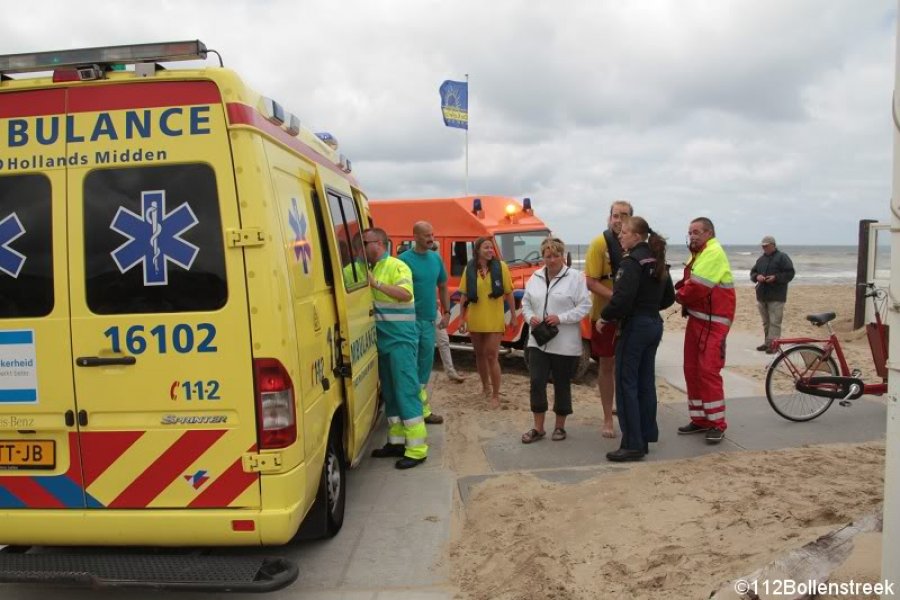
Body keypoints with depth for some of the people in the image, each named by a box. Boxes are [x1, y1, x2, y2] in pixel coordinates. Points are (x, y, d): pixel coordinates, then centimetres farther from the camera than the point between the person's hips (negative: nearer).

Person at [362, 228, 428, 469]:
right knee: (390, 392, 13)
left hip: (400, 340, -9)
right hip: (383, 340, 9)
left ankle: (417, 449, -2)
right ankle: (396, 441, 23)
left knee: (406, 391, -7)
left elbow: (406, 294, -24)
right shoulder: (373, 268, 14)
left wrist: (377, 284, -26)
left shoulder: (396, 266, -9)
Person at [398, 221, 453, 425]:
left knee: (426, 362, 14)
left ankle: (419, 405, 27)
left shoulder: (436, 258, 9)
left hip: (429, 319, 6)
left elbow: (443, 287, 18)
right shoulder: (404, 259, -9)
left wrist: (446, 312, 12)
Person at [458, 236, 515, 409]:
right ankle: (485, 386, 37)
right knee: (480, 355, 17)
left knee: (491, 356, -3)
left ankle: (496, 395, 8)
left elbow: (508, 293, -2)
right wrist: (461, 318, 4)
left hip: (495, 321, -3)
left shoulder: (500, 266, -6)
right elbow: (464, 296, 5)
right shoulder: (469, 269, -1)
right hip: (475, 320, 3)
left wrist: (513, 316, -1)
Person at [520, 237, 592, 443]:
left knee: (562, 385, 8)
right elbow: (526, 303, 15)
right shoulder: (535, 277, 8)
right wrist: (530, 317, -5)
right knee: (537, 383, -1)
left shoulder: (575, 277, -6)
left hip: (565, 344, -3)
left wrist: (561, 318, -19)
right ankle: (538, 428, 12)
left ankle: (560, 426, 24)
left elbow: (584, 306, -10)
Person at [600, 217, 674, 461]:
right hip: (654, 325, 9)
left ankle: (632, 445, -2)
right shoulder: (657, 261, 13)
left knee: (626, 384, -4)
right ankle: (645, 437, 21)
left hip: (634, 326, -9)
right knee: (646, 383, 14)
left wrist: (605, 317, -10)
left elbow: (622, 298, -24)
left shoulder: (632, 261, -15)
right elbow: (668, 298, 18)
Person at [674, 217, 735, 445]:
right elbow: (688, 282, 17)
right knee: (692, 370, 10)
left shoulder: (713, 253, -15)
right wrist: (681, 290, -5)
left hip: (712, 322, -10)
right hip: (696, 318, 10)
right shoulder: (698, 254, 18)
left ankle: (717, 424, -1)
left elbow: (697, 287, -23)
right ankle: (700, 419, 19)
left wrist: (680, 296, -4)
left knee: (708, 371, -11)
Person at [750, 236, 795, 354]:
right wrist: (757, 276, -5)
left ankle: (773, 344, -9)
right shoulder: (761, 259, 15)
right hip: (762, 295, 7)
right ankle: (767, 342, 21)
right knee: (766, 321, 13)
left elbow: (790, 273, -8)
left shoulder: (782, 257, -3)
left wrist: (776, 278, -20)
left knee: (774, 322, -9)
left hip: (776, 297, -7)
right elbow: (752, 272, 17)